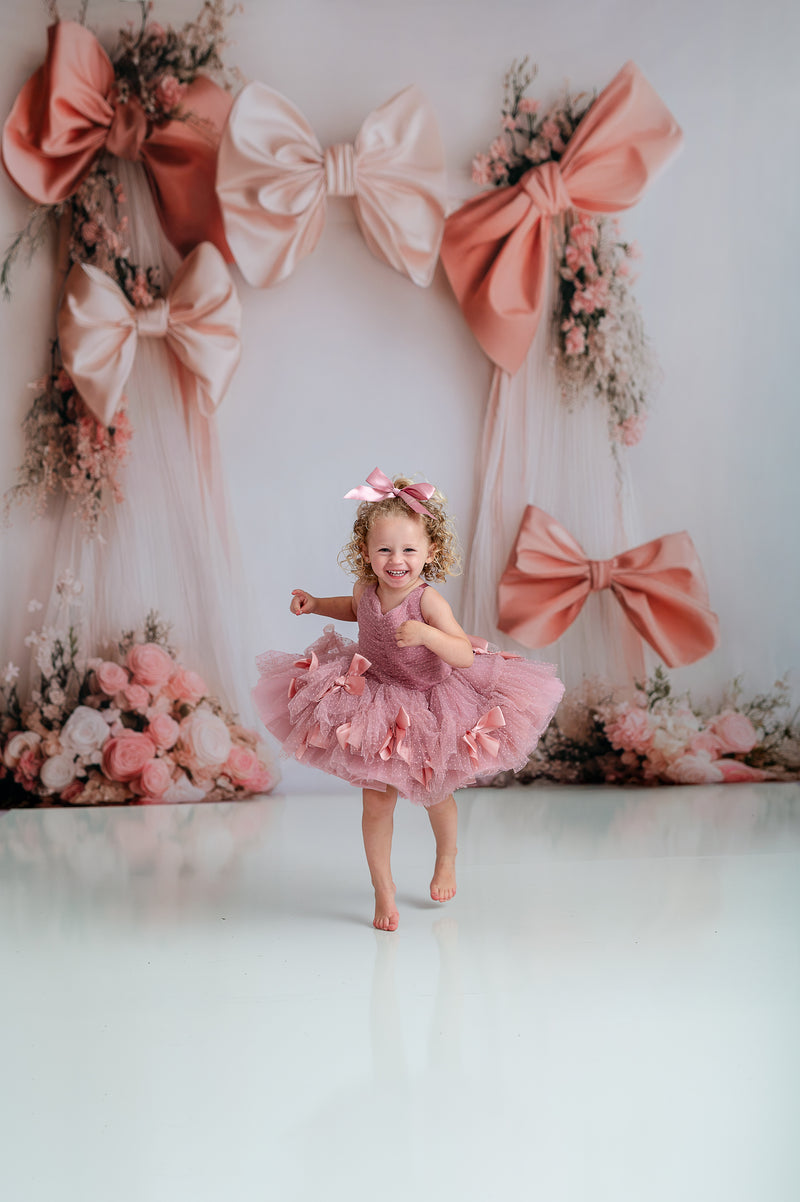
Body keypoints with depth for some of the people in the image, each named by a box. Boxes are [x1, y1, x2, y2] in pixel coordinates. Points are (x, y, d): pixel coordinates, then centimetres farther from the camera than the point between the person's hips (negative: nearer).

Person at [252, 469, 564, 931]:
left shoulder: (428, 601, -30)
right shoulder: (367, 588, -13)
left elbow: (466, 656, -37)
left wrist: (427, 634, -51)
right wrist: (316, 604, 2)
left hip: (428, 710, -3)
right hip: (375, 707, 3)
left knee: (436, 794, 19)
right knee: (377, 801, 0)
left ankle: (447, 861, 48)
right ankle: (383, 888, 18)